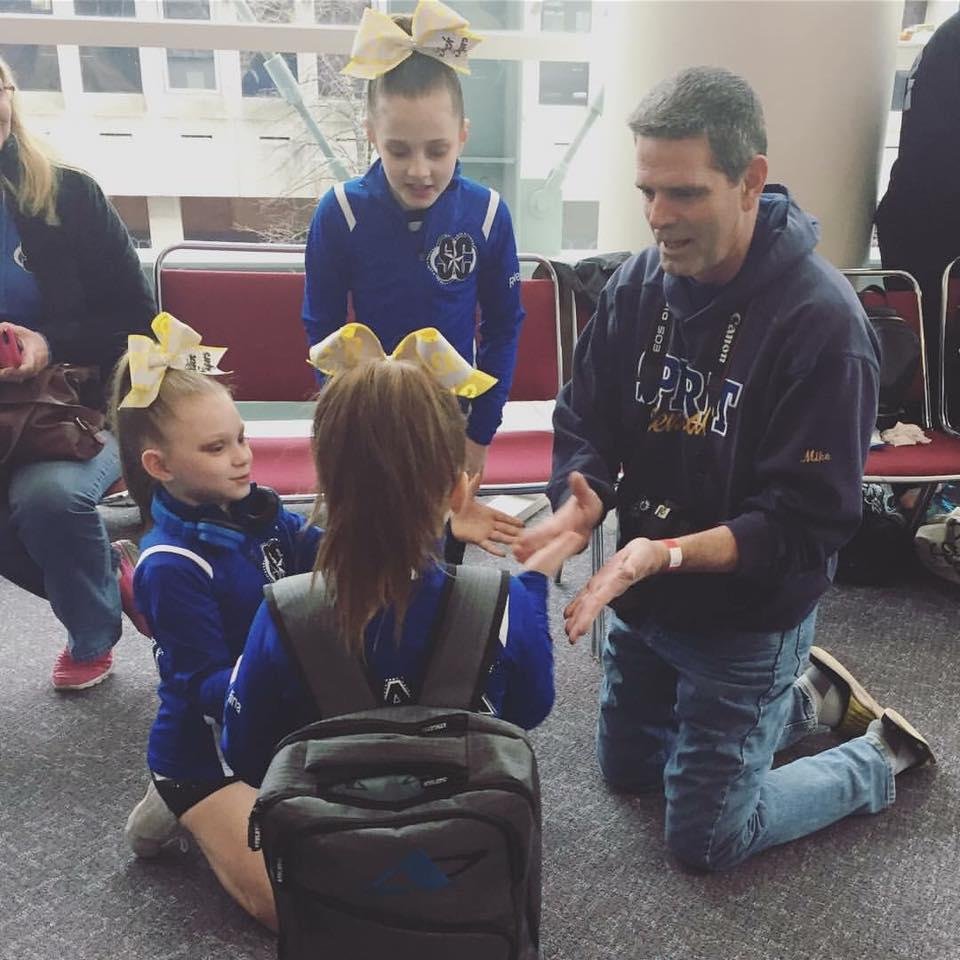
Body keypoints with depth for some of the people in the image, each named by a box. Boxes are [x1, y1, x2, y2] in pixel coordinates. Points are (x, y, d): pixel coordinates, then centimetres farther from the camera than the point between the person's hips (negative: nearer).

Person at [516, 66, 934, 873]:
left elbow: (809, 521, -25)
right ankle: (806, 697, 40)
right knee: (626, 767, 27)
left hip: (748, 619, -6)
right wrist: (578, 505, -24)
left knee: (705, 839, 9)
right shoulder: (640, 281, -8)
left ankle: (880, 757, 31)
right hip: (646, 596, 7)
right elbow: (586, 419, -3)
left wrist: (668, 553, -38)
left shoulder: (822, 320, -25)